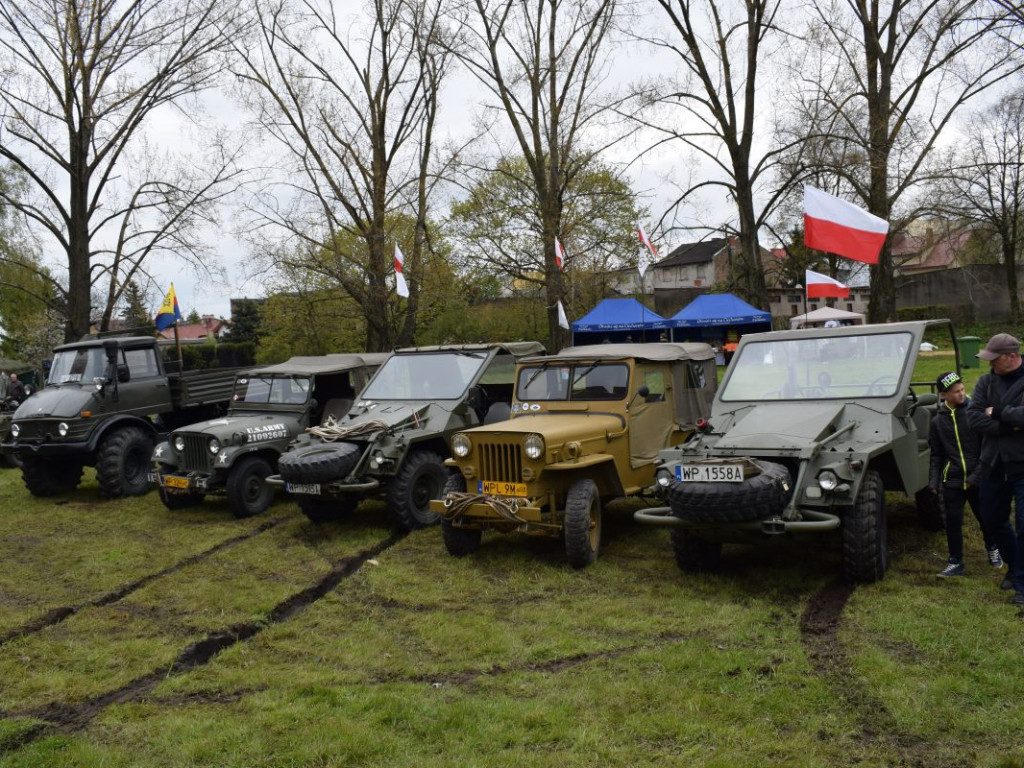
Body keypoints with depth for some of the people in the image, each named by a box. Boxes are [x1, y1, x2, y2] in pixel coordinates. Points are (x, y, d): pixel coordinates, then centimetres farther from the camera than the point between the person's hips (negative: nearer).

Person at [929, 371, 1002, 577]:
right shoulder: (938, 420, 2)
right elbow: (936, 454, 10)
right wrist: (934, 481, 2)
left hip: (977, 479, -1)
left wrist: (977, 475, -12)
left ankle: (992, 548, 39)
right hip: (952, 480, 1)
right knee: (953, 521, 1)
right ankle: (955, 562, 14)